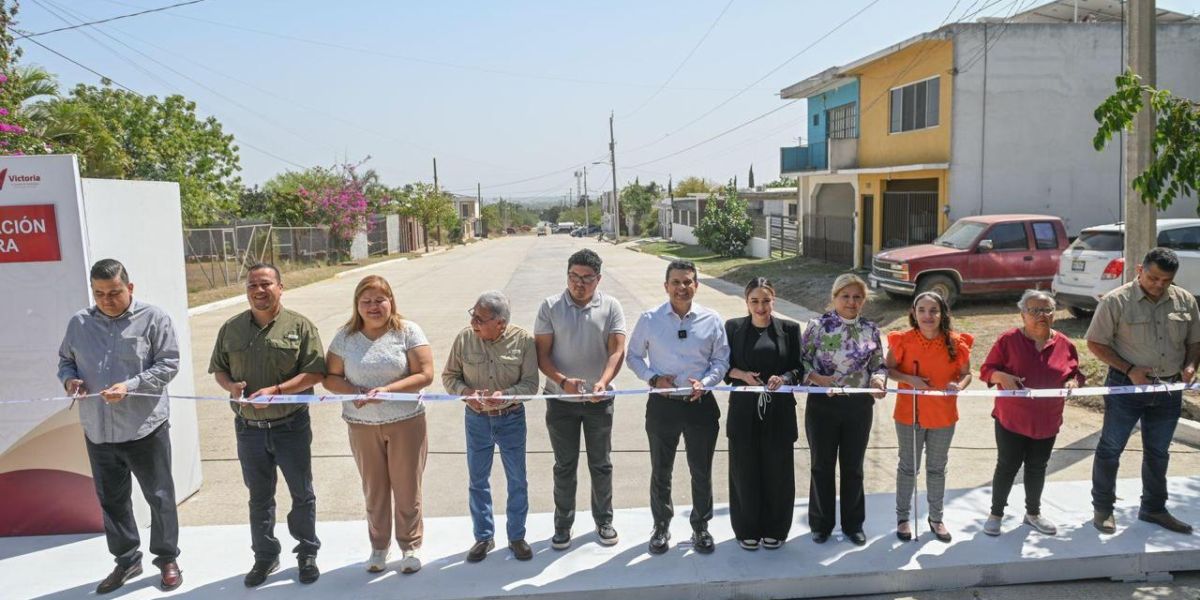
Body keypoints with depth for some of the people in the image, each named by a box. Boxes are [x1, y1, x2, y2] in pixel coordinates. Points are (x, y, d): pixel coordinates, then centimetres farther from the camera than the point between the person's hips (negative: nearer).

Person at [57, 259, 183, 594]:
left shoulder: (152, 318, -7)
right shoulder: (79, 323, 5)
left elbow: (168, 364, -9)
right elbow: (65, 361, 18)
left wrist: (131, 385, -22)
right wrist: (69, 378, -5)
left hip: (145, 428, -4)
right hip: (97, 431, 5)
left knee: (159, 497, 6)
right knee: (111, 500, 16)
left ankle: (167, 559, 23)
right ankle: (126, 560, 33)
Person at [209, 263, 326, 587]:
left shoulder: (299, 325, -7)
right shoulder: (231, 328, 4)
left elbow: (315, 372, -11)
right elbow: (218, 369, 12)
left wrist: (276, 390, -22)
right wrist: (230, 385, -11)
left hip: (290, 426, -2)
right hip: (249, 428, 3)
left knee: (302, 494, 10)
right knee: (259, 497, 15)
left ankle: (307, 553, 27)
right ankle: (265, 556, 31)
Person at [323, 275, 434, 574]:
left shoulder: (407, 331, -7)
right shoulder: (345, 337, 1)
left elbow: (425, 374, -11)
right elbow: (330, 377, 4)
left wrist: (388, 389, -22)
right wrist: (354, 392, -16)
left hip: (406, 422, -2)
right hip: (362, 425, 2)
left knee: (407, 488, 7)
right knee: (374, 490, 13)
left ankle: (410, 546, 25)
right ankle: (379, 547, 31)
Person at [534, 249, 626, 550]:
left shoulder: (610, 307, -4)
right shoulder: (550, 307, -5)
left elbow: (617, 351, -10)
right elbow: (542, 353, -6)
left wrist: (603, 382, -28)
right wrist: (563, 381, -23)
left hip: (599, 401, 0)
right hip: (561, 400, 0)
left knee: (601, 464, 13)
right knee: (565, 465, 11)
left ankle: (604, 520, 30)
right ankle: (563, 524, 26)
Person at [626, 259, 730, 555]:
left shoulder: (711, 320, -3)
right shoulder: (650, 319, -5)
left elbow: (721, 360, 4)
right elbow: (633, 356, 5)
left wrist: (704, 382, -13)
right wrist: (653, 378, -11)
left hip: (700, 404, 0)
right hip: (662, 405, 0)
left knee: (701, 471, 13)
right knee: (661, 471, 14)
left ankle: (701, 526, 34)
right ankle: (661, 526, 34)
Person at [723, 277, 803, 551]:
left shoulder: (789, 329, 4)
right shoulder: (733, 328, 4)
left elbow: (798, 367, 4)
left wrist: (784, 378, -16)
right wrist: (741, 374, -13)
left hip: (779, 411, 0)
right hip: (743, 411, 0)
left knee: (777, 471, 6)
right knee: (745, 470, 5)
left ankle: (774, 530, 23)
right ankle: (747, 530, 21)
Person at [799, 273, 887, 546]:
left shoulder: (870, 330, 3)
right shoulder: (818, 326, -6)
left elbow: (880, 365, 7)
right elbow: (801, 360, -3)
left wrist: (878, 380, -14)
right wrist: (818, 378, -20)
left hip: (859, 406, 2)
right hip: (823, 404, -2)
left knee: (853, 467, 13)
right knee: (822, 465, 9)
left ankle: (853, 524, 29)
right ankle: (821, 523, 25)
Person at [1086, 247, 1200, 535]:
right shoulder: (1116, 301, -11)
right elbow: (1095, 342, -9)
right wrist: (1129, 369, -17)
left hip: (1169, 390, 5)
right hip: (1126, 387, -4)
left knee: (1158, 453, 17)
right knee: (1110, 449, 3)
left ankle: (1153, 508, 33)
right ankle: (1102, 508, 18)